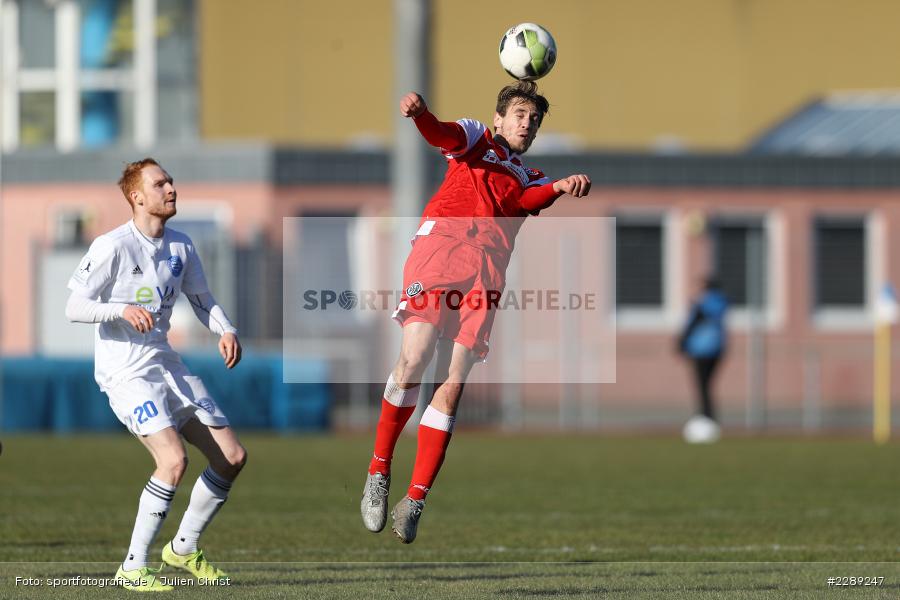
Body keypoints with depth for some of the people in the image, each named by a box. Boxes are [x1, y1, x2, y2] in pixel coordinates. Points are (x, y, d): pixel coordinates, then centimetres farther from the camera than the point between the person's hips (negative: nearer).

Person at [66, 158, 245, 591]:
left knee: (232, 457, 3)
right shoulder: (112, 247, -12)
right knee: (174, 459, -26)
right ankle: (133, 567, -16)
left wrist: (225, 331, 3)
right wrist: (123, 310, -29)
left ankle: (184, 548, 22)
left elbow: (200, 297, 22)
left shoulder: (180, 246, 8)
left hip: (166, 366, 8)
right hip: (125, 372, -8)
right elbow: (74, 308, -13)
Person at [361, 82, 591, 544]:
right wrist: (420, 113, -23)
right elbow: (443, 135, 1)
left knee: (452, 385, -8)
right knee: (414, 359, -20)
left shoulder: (531, 179, 31)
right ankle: (378, 471, -3)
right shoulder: (476, 138, 24)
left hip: (488, 264, 3)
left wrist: (560, 188, -16)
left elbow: (519, 201, 6)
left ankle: (414, 502, -8)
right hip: (442, 240, -3)